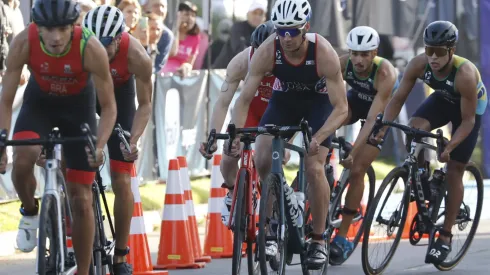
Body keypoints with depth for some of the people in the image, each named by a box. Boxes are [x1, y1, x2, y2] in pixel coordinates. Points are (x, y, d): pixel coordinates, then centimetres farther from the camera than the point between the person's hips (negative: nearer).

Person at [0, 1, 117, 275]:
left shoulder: (91, 48, -33)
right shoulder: (24, 43, -30)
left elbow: (109, 106, -23)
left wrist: (100, 146, -38)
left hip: (78, 105, -1)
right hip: (39, 101, 1)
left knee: (82, 200, -1)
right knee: (22, 159, -31)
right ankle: (30, 212, 1)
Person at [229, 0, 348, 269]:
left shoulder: (323, 53, -34)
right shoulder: (267, 51, -29)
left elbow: (341, 108, -32)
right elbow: (244, 98, -25)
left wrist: (318, 138, -46)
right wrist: (237, 133, -42)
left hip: (318, 102, -2)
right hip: (284, 99, 3)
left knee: (314, 168, -16)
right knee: (262, 161, -16)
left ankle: (318, 241, -2)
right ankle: (285, 199, 15)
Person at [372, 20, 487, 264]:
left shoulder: (465, 74, -39)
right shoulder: (419, 65, -28)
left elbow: (468, 120, -31)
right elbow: (398, 99, -19)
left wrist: (449, 148, -42)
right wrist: (382, 128, -34)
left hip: (471, 106, -4)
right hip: (443, 99, 4)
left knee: (454, 171, -3)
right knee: (413, 130, -27)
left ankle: (445, 237, 7)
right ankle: (421, 179, 0)